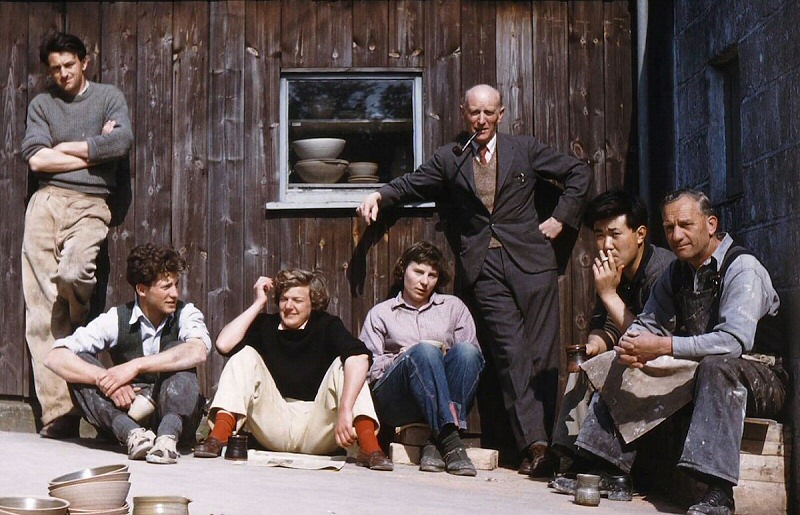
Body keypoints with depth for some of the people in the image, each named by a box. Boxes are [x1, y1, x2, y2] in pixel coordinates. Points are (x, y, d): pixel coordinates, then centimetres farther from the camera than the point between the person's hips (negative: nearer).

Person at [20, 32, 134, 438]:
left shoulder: (109, 97, 11)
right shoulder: (41, 104, 16)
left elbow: (122, 142, -9)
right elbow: (35, 159, 1)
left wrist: (64, 148, -1)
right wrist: (93, 151, 1)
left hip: (90, 204, -2)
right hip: (45, 203, 2)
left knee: (72, 273, -32)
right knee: (41, 310, -8)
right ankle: (57, 412, -9)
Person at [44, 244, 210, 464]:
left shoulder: (186, 314, -7)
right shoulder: (116, 319, -6)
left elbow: (198, 352, -32)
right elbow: (54, 357, -16)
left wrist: (136, 366, -36)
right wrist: (104, 379, -31)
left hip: (176, 412, -1)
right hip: (128, 410, 2)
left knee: (178, 350, -25)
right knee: (79, 362, -18)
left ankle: (168, 435, -43)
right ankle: (132, 433, -36)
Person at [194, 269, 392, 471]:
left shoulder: (326, 325, -2)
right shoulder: (265, 325, 6)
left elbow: (359, 356, -23)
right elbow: (224, 344, -12)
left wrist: (345, 410, -37)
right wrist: (258, 303, -5)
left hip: (318, 429, -1)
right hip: (274, 428, 2)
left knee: (343, 364, -20)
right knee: (245, 355, -9)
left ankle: (368, 447, -37)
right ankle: (218, 437, -25)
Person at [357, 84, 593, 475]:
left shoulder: (525, 149, 13)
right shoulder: (448, 159, 16)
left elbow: (579, 173, 17)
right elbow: (411, 185, 15)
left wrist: (561, 218, 7)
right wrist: (379, 195, -5)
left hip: (530, 261, 0)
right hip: (483, 269, 0)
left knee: (541, 354, -4)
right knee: (511, 352, -11)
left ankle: (544, 438, 2)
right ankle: (532, 442, -15)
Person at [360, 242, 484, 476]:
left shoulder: (453, 307, 25)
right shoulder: (380, 313, 22)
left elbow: (473, 355, 11)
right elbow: (365, 366, 8)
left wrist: (447, 355, -8)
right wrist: (401, 358, -7)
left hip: (447, 401, 2)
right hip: (393, 401, -2)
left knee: (466, 351, -29)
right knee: (424, 351, -32)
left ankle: (435, 445, -35)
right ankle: (450, 441, -42)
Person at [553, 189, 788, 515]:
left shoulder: (742, 268, -17)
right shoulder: (675, 273, 8)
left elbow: (735, 340, -30)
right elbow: (648, 324, 10)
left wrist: (663, 347, -31)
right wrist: (630, 344, -16)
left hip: (758, 375, -7)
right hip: (696, 373, 8)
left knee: (717, 366, -39)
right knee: (626, 367, -3)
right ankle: (608, 468, -5)